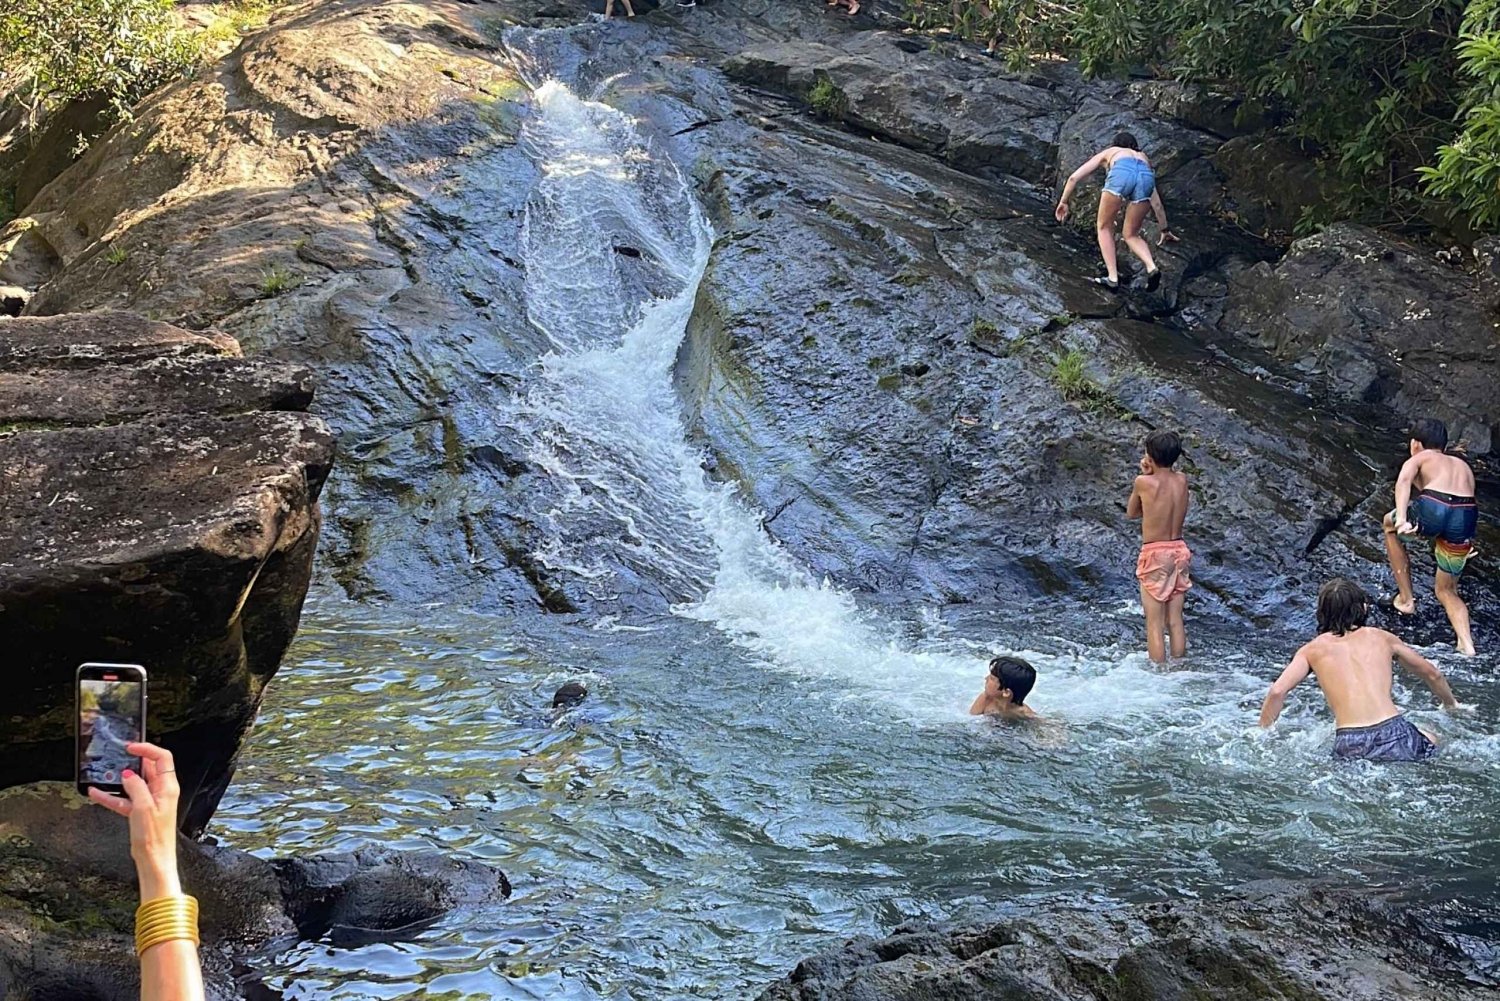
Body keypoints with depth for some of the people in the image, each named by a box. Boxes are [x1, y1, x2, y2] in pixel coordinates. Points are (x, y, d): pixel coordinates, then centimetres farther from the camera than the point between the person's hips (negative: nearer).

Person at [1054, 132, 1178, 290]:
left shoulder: (1108, 152, 39)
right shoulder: (1143, 157, 44)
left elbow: (1074, 177, 34)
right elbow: (1156, 202, 45)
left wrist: (1063, 202, 47)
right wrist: (1164, 228, 55)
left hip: (1122, 172, -3)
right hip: (1145, 176, 3)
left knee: (1105, 227, 18)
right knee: (1131, 235, 19)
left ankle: (1113, 277, 5)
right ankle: (1152, 267, -5)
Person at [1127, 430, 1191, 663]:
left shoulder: (1144, 482, -14)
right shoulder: (1182, 480, 0)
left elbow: (1131, 513, 3)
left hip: (1155, 554, -5)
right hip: (1179, 550, 6)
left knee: (1155, 624, 1)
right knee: (1175, 621, 14)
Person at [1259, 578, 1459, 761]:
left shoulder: (1313, 650, 14)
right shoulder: (1381, 637, 19)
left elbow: (1277, 692, 0)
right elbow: (1432, 674, 32)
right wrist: (1451, 706, 51)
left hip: (1351, 747, -2)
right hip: (1394, 735, 2)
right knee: (1430, 740, 29)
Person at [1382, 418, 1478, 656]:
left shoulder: (1419, 458, 22)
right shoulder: (1463, 466, 36)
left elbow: (1404, 480, -2)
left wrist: (1401, 518, -15)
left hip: (1432, 510, -4)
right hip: (1466, 518, 4)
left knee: (1390, 525, 34)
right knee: (1445, 590, 26)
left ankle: (1406, 598, 31)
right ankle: (1467, 645, 4)